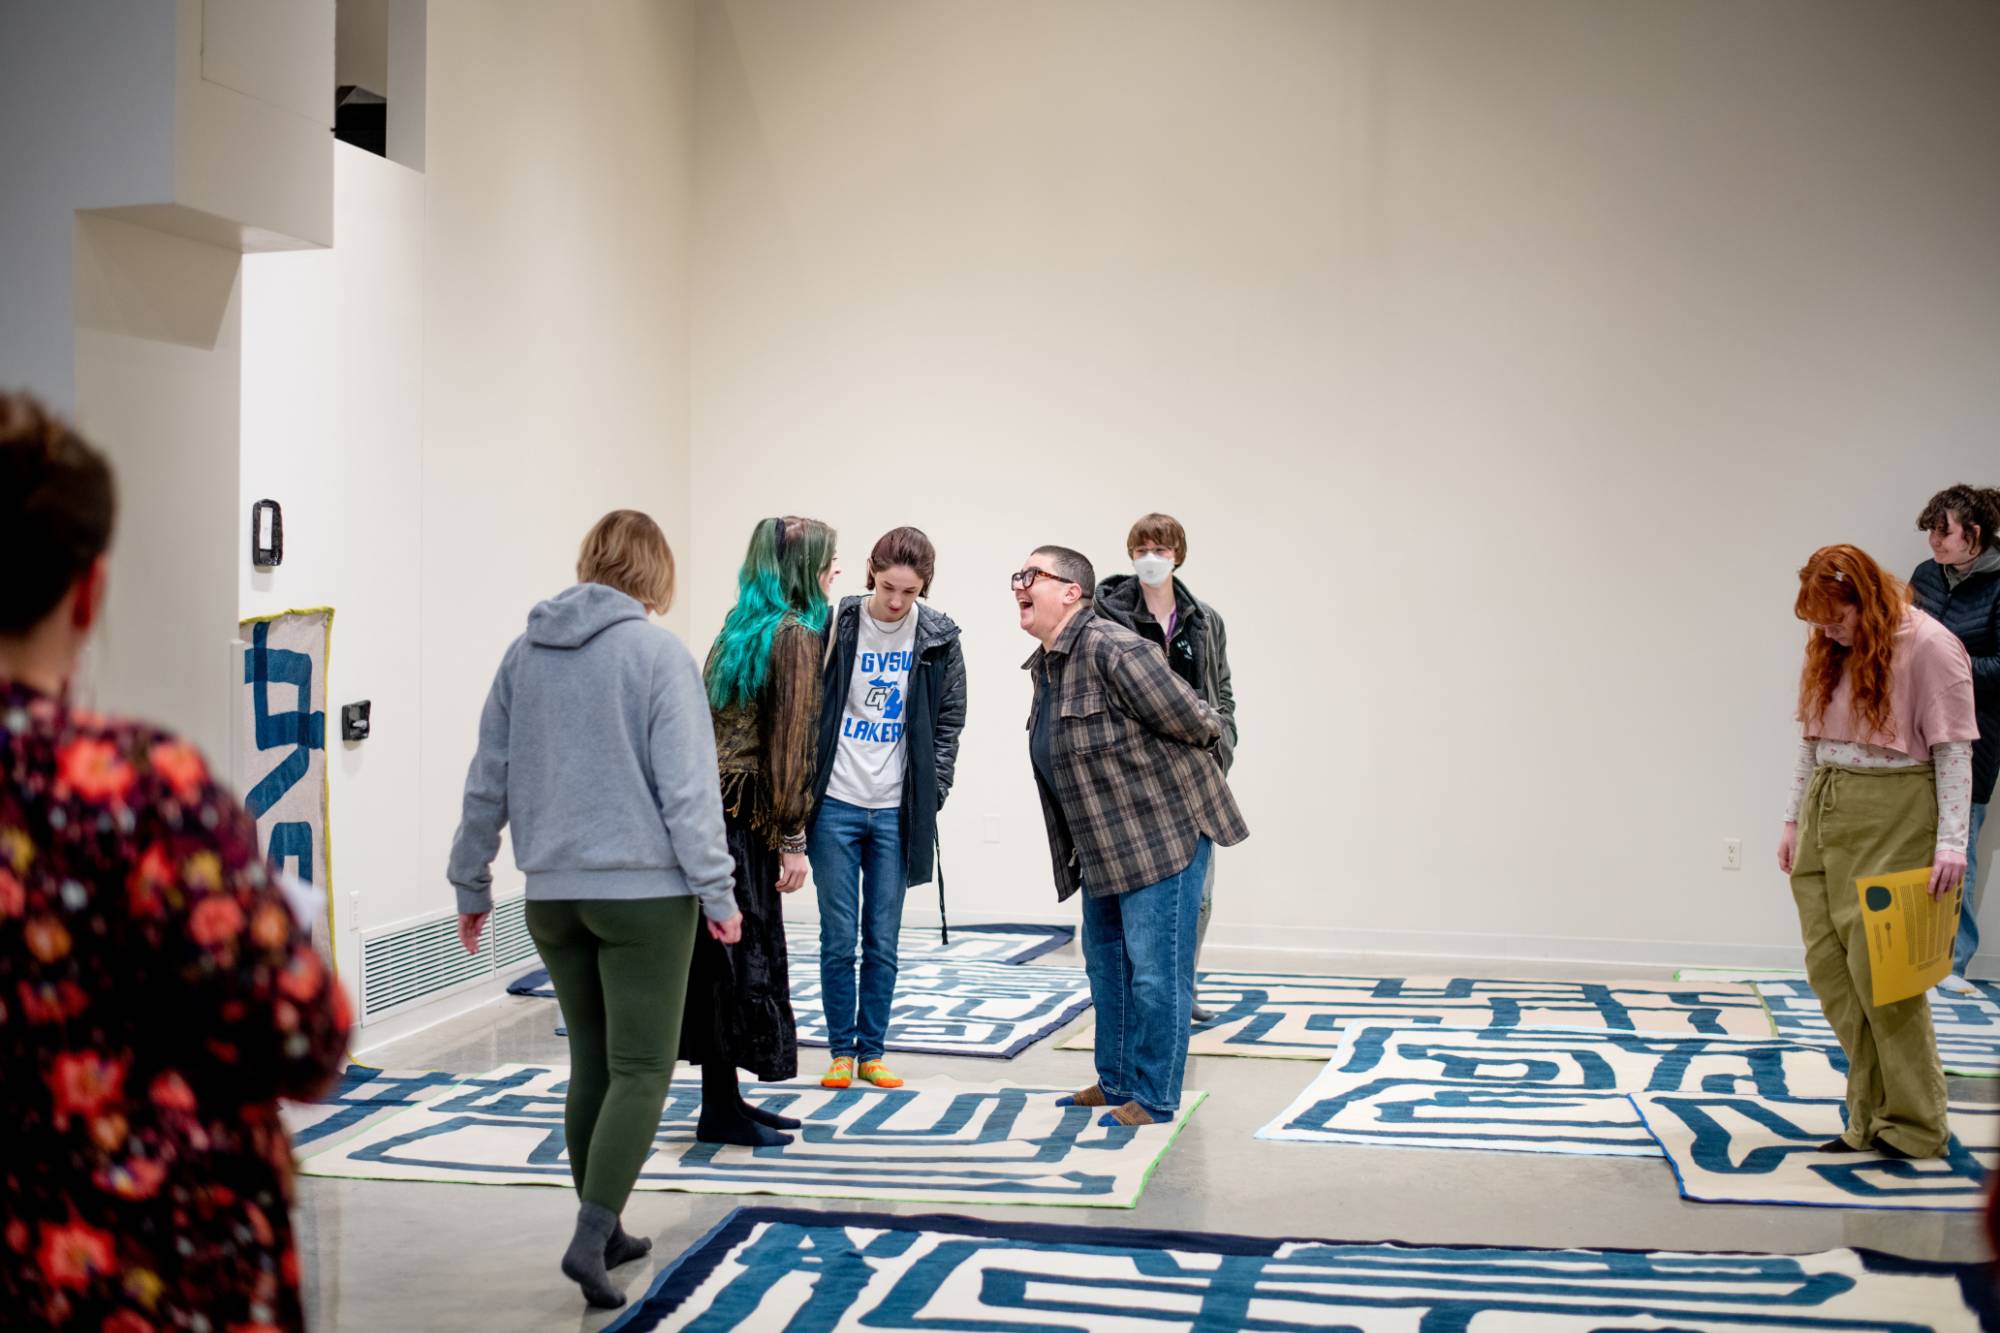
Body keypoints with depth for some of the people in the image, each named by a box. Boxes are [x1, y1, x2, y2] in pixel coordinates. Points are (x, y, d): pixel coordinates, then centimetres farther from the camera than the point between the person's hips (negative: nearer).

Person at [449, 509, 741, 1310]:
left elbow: (488, 780, 10)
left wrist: (471, 884, 18)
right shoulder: (657, 651, -8)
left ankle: (603, 1230, 24)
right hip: (643, 890, -5)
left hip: (553, 894, 5)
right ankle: (591, 1237, -13)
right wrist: (717, 891, -8)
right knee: (641, 1071, 0)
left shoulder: (525, 651, 7)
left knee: (591, 1064, 16)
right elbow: (686, 784, -12)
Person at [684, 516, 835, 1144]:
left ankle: (725, 1100, 20)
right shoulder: (796, 633, -10)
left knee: (730, 951, 13)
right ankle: (721, 1112, 4)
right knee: (742, 953, -2)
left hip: (718, 803, 9)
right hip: (744, 810, -9)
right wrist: (793, 840, -13)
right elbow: (792, 741, -14)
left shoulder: (744, 625, 15)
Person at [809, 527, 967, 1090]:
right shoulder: (835, 627, -5)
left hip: (895, 811, 1)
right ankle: (841, 1050, 16)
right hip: (835, 805, -1)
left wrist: (931, 793, -3)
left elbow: (949, 722, 6)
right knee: (838, 938, 3)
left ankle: (871, 1052, 18)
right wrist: (803, 791, -4)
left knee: (883, 942, 7)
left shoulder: (939, 639, 0)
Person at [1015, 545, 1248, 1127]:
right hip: (1103, 848, 10)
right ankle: (1117, 1083, 30)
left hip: (1165, 834, -10)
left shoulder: (1112, 649, -21)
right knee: (1106, 964, 17)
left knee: (1156, 970, -3)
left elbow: (1198, 724, -19)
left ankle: (1154, 1099, 6)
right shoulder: (1044, 667, 10)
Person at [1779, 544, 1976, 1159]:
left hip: (1892, 819, -7)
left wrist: (1951, 841, -15)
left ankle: (1915, 1125, 5)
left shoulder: (1928, 646, -8)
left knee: (1879, 972, -8)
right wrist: (1794, 818, 18)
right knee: (1828, 967, 4)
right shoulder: (1829, 651, 13)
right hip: (1826, 817, 7)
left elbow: (1953, 750, -10)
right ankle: (1869, 1119, 12)